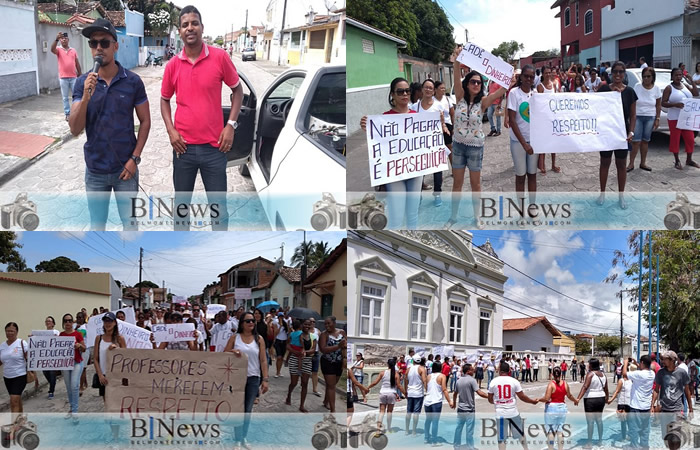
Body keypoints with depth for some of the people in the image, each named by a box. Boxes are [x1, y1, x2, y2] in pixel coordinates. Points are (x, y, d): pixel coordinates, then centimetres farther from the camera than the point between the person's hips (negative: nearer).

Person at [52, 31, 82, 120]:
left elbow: (77, 63, 12)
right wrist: (56, 39, -39)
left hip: (73, 77, 2)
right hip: (63, 78, -2)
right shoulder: (58, 50, 1)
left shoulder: (73, 50, 9)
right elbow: (52, 49, -23)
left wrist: (80, 75, 9)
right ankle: (67, 114, 9)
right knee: (65, 97, 3)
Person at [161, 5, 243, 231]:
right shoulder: (173, 65, 0)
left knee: (218, 204, 6)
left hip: (214, 146, -2)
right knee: (181, 202, 13)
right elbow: (164, 100, 13)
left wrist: (231, 125, -5)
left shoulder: (220, 57, -6)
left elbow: (237, 90, 5)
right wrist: (170, 130, -2)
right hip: (183, 147, 2)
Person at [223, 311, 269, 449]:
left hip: (254, 378, 2)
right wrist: (233, 351, -18)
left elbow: (263, 360, 2)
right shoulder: (234, 337, 1)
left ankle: (244, 437, 20)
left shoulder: (259, 339, 3)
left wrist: (265, 379, -4)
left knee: (248, 410, 7)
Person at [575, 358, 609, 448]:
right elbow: (606, 389, 13)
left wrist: (578, 398, -29)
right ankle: (600, 440, 25)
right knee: (599, 420, 18)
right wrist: (607, 398, 29)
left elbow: (585, 387, -23)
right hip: (601, 399, 7)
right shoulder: (603, 375, 7)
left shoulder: (590, 374, -13)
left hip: (590, 400, -7)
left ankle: (589, 443, 0)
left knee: (590, 421, -3)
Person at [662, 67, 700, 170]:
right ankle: (677, 161, 10)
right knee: (675, 139, -1)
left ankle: (689, 160, 21)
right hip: (674, 118, -5)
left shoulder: (685, 85, 11)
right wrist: (675, 104, -25)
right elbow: (663, 103, -10)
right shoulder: (669, 88, -5)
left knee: (690, 139, 7)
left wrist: (692, 81, -1)